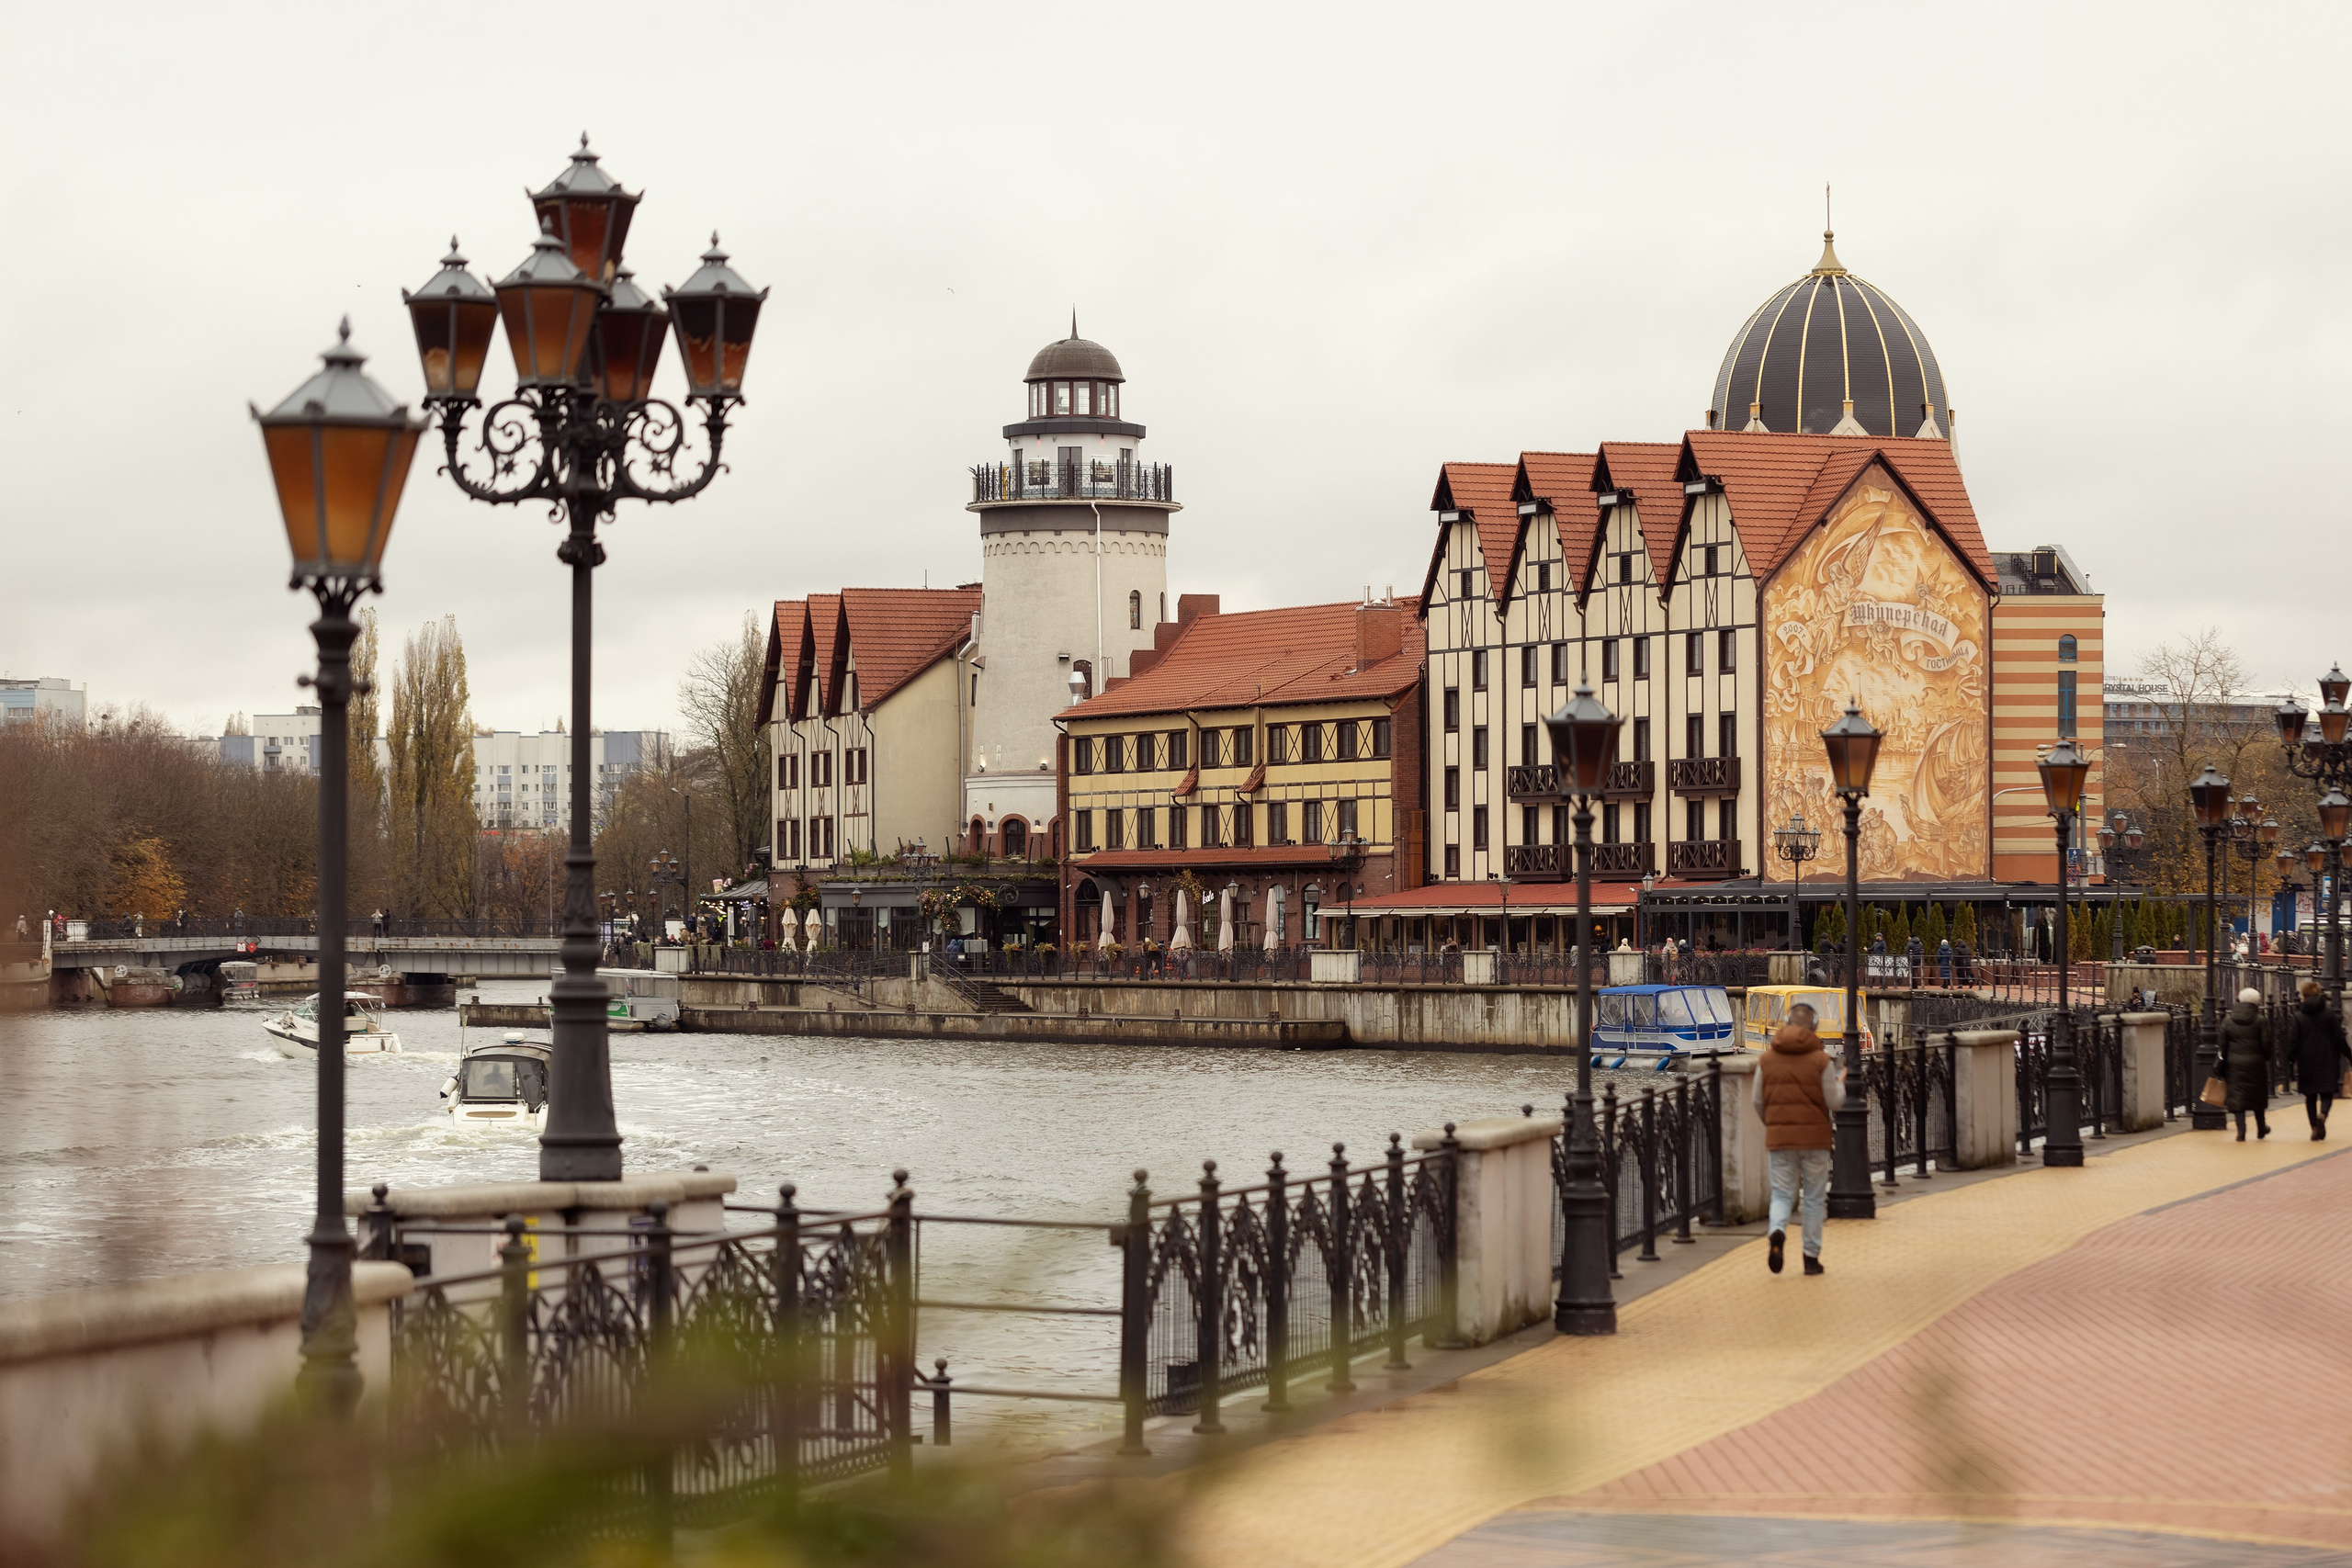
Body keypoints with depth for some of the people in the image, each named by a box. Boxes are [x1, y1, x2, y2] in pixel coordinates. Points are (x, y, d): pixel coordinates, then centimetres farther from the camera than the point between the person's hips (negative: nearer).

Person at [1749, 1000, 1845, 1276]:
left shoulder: (1767, 1060, 2)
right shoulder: (1821, 1060, -7)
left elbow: (1757, 1103, 5)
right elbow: (1834, 1102, -6)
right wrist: (1840, 1082, 15)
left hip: (1778, 1139, 2)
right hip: (1814, 1138, -2)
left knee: (1782, 1194, 8)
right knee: (1815, 1198, 9)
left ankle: (1778, 1232, -22)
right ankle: (1811, 1258, 11)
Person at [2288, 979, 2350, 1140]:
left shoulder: (2299, 1016, -5)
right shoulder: (2329, 1013, -4)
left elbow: (2293, 1042, -6)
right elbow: (2339, 1038, -2)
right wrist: (2348, 1054, 8)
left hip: (2307, 1062, 0)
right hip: (2327, 1061, 0)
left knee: (2310, 1096, 12)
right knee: (2327, 1093, 5)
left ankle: (2315, 1128, 10)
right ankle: (2322, 1114, -26)